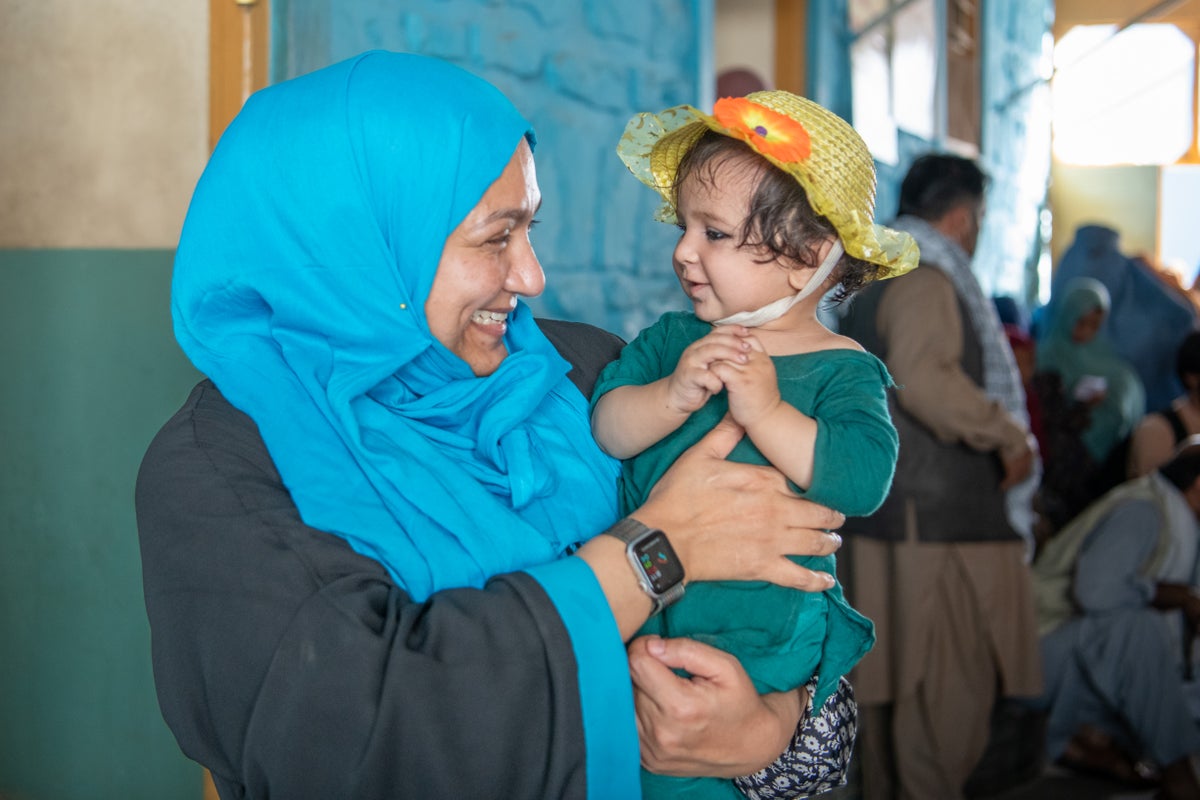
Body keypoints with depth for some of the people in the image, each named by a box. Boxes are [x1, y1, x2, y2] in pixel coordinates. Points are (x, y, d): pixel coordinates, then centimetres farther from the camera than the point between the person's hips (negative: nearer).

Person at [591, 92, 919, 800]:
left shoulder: (842, 371, -6)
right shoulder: (674, 338, 6)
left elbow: (863, 480, -22)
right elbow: (605, 427, -6)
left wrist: (765, 410, -29)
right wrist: (672, 395, -25)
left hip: (764, 635, -4)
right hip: (643, 617, 4)